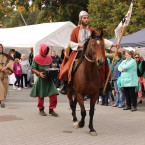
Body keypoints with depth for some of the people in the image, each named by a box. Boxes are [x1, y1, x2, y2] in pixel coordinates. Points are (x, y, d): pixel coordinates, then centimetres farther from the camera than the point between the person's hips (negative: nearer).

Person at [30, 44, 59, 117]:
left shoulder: (49, 58, 11)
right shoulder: (37, 58, -2)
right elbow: (33, 68, -5)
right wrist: (39, 73, -20)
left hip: (49, 79, 4)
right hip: (41, 79, -4)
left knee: (53, 93, -7)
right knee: (41, 95, 5)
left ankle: (51, 109, 5)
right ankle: (41, 109, 23)